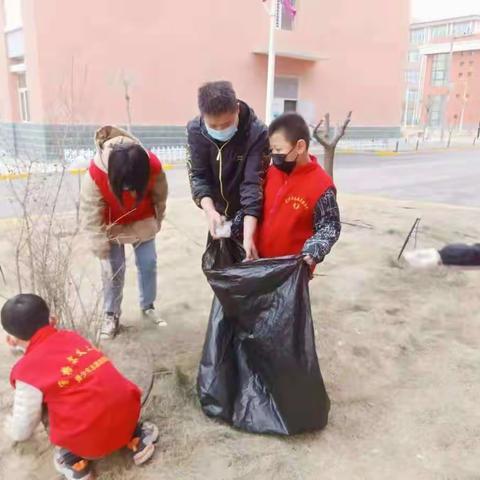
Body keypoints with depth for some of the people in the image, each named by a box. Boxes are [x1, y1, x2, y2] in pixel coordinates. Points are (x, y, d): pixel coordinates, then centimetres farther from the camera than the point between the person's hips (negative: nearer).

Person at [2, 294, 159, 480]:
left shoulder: (28, 370, -7)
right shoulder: (72, 336, 9)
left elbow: (21, 432, 4)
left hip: (92, 444, -5)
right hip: (128, 412, 5)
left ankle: (74, 459, 13)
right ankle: (136, 436, 20)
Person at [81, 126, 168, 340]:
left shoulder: (154, 167, -33)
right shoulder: (96, 174, -38)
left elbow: (160, 199, -12)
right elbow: (91, 216, -29)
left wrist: (155, 223, 0)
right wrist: (103, 253, -25)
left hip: (142, 220, 2)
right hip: (112, 224, -2)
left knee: (148, 262, 4)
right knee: (113, 268, -3)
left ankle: (148, 306, 24)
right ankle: (111, 315, 14)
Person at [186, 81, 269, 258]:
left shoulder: (257, 134, -26)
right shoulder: (195, 130, -15)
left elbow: (253, 183, -29)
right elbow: (198, 175, -13)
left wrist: (248, 235, -37)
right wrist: (210, 210, -32)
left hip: (247, 215, -4)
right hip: (218, 212, 4)